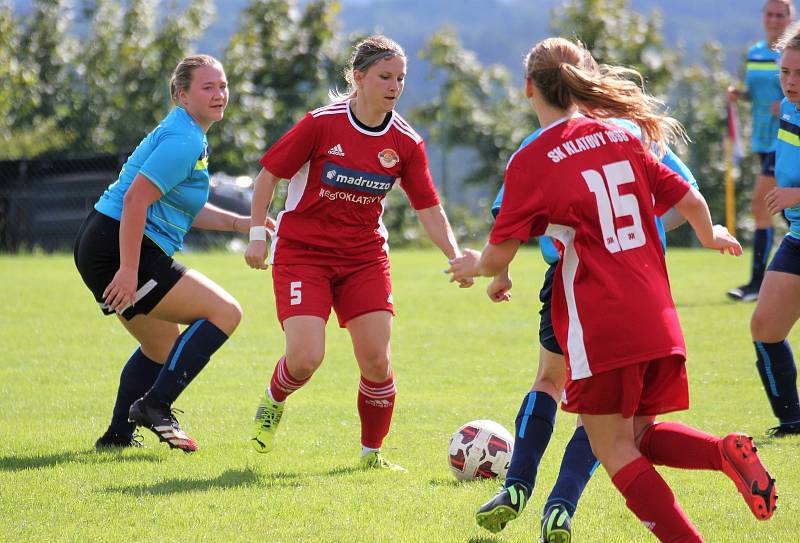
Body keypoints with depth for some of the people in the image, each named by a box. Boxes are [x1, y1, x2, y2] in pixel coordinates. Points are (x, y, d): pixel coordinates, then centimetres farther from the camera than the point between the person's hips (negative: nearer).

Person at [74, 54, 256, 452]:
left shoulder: (191, 138, 18)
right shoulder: (183, 140, -16)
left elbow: (185, 208, 26)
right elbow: (135, 199, -24)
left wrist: (239, 223, 15)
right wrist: (128, 270, -27)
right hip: (119, 252, -11)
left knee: (164, 345, 26)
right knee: (224, 312, -11)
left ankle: (118, 433, 29)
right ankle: (155, 406, -11)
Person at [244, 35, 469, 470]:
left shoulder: (405, 143, -3)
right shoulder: (322, 123, -13)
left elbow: (429, 209, 1)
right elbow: (269, 172, -3)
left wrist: (455, 257, -12)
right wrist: (257, 233, -6)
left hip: (365, 257, 3)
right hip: (302, 251, -3)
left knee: (376, 361, -7)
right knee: (306, 357, -16)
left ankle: (371, 453, 15)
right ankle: (273, 402, 20)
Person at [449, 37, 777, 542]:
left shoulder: (531, 162, -5)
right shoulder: (623, 139, 10)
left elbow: (499, 257, -3)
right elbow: (689, 200, 13)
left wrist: (472, 266, 21)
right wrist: (712, 235, 36)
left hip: (599, 328, -6)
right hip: (658, 320, 6)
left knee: (615, 449, 4)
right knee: (640, 434, 18)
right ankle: (727, 452, -9)